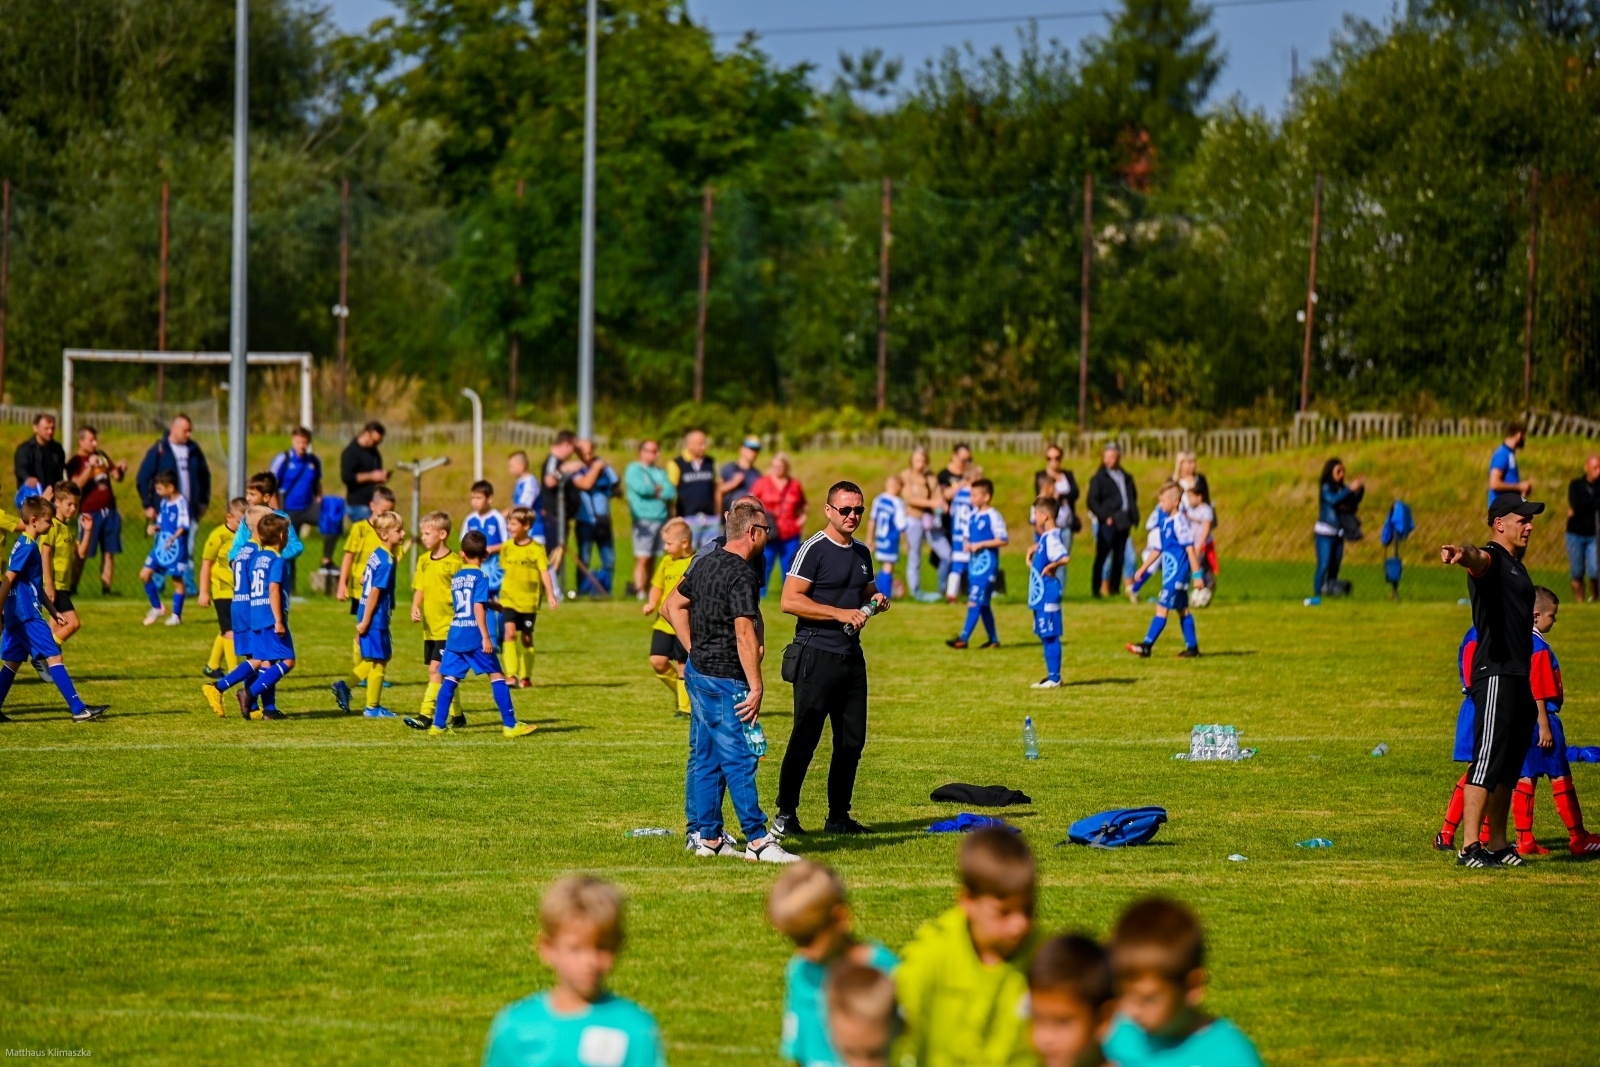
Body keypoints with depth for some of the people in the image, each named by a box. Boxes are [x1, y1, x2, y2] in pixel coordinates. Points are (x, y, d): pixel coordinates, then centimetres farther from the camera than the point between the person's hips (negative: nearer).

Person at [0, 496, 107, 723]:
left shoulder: (26, 545, 17)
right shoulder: (27, 547, -14)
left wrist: (52, 611, 24)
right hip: (28, 616, -10)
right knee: (54, 656, -10)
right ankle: (78, 709, -13)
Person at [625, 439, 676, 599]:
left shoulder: (660, 472, 18)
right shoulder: (634, 470, 1)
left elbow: (672, 492, 6)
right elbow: (641, 488, -15)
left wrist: (655, 491, -7)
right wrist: (662, 492, -1)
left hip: (661, 518, 6)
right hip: (644, 519, -6)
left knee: (652, 559, 6)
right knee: (643, 558, -12)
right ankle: (639, 591, -15)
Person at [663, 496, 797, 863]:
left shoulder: (705, 562, 10)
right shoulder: (741, 576, -17)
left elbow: (673, 605, 20)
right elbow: (745, 633, -23)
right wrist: (756, 687, -22)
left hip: (698, 671, 9)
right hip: (724, 680, -9)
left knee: (706, 757, 12)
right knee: (739, 760, -7)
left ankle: (708, 837, 15)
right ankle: (758, 840, -6)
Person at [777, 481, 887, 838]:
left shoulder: (861, 553, 16)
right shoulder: (814, 549, -8)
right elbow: (790, 600, -16)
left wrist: (877, 601, 7)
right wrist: (840, 613, -20)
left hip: (852, 656, 7)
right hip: (817, 656, -7)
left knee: (852, 740, 7)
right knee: (805, 738, -6)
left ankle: (839, 816, 15)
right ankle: (785, 815, 1)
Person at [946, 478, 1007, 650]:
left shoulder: (993, 516, -12)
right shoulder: (973, 516, 12)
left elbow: (1003, 539, -15)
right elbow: (967, 536, 23)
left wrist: (980, 545, -17)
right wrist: (966, 544, -1)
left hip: (987, 565, -9)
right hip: (974, 563, 9)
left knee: (975, 602, -11)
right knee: (983, 604, 12)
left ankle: (964, 639, -13)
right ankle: (993, 639, 19)